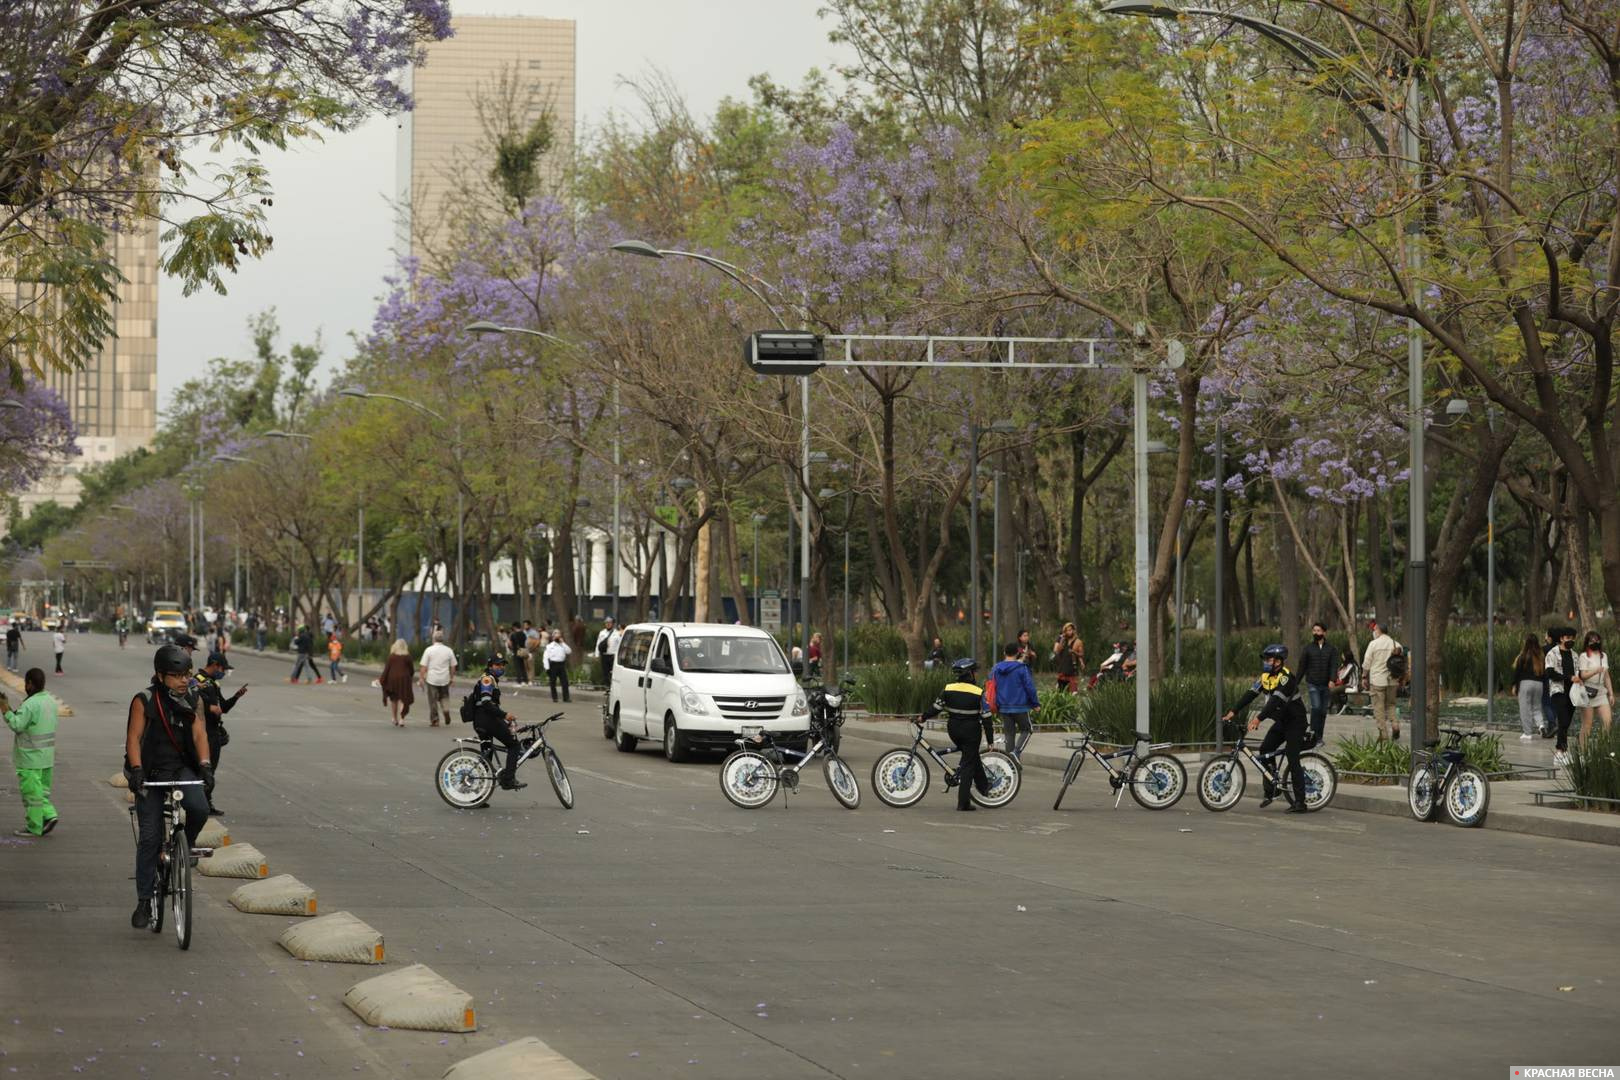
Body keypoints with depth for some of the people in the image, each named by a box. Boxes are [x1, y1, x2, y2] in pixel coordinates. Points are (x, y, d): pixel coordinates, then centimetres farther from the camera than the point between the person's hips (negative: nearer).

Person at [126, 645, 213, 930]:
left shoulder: (192, 701, 2)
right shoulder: (145, 701, -10)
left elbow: (199, 734, -5)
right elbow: (133, 738, -14)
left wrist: (205, 766, -21)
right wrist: (136, 770, -28)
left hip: (182, 768, 2)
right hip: (151, 773, -2)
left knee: (199, 808, -27)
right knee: (150, 837, -5)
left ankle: (186, 846, 7)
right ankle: (144, 901, 5)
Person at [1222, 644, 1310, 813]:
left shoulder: (1286, 677, -23)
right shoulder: (1266, 676, 3)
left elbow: (1276, 701, -34)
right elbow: (1250, 694, -2)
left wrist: (1258, 718, -44)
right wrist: (1233, 711, -12)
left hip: (1295, 722, -8)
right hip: (1281, 721, 8)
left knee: (1292, 760, -11)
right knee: (1265, 749, -2)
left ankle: (1300, 802, -10)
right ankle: (1270, 791, 9)